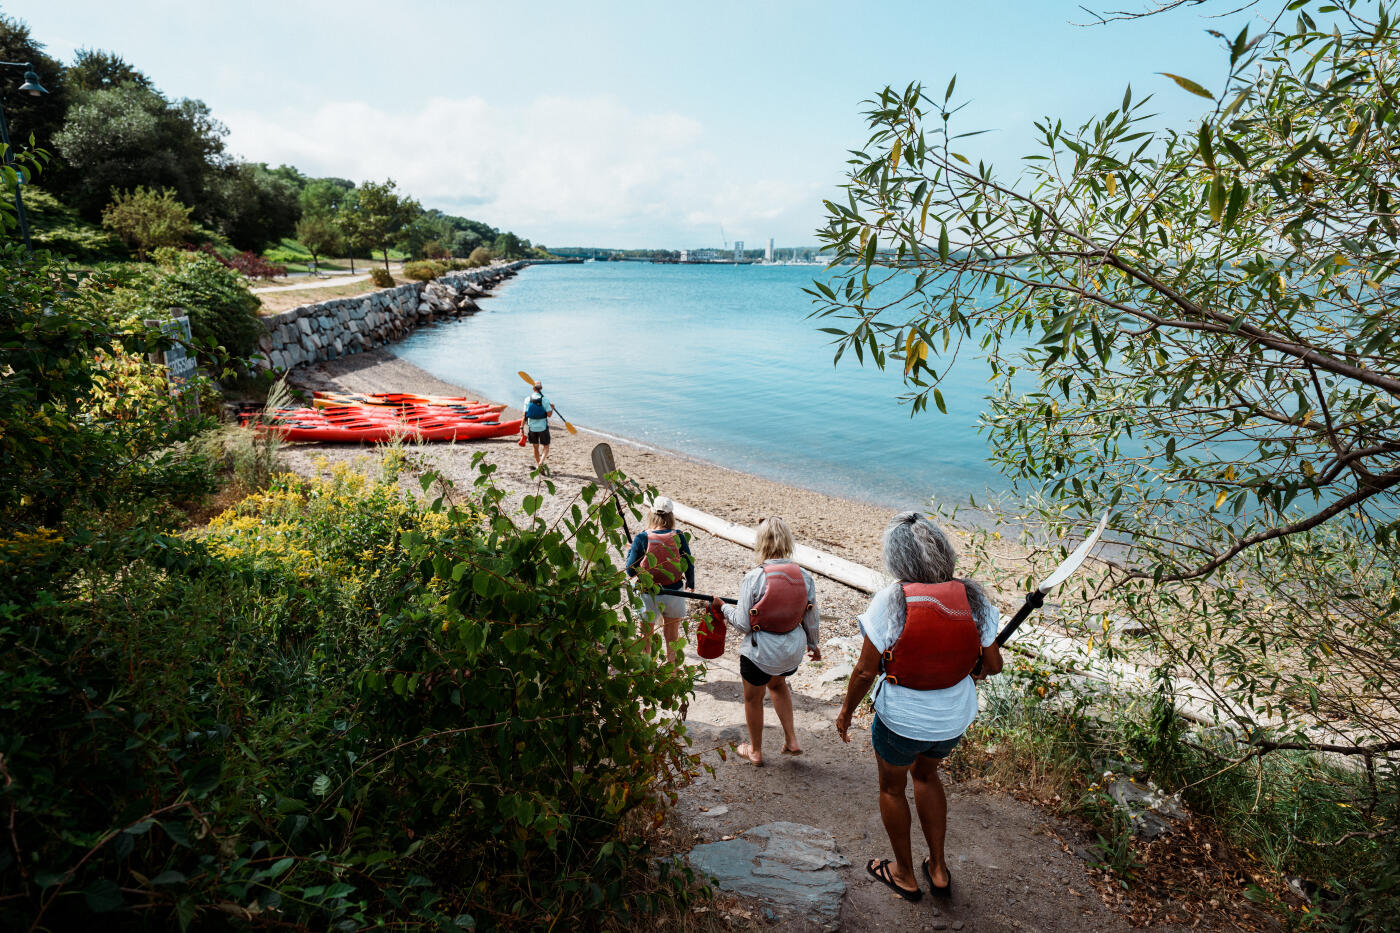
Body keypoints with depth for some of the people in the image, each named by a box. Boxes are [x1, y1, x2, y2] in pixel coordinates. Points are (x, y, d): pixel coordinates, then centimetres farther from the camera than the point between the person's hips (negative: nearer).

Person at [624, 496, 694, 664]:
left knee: (645, 636, 16)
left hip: (649, 596, -2)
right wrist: (690, 583, 19)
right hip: (674, 593, 2)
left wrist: (631, 551, 9)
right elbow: (689, 565, 0)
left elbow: (631, 571, -8)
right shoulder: (679, 537, -10)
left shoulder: (641, 538, -14)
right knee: (672, 634, 21)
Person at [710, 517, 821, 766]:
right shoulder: (804, 576, -9)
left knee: (753, 698, 21)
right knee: (777, 683, 35)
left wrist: (723, 607, 2)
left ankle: (755, 751, 41)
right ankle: (791, 740, 34)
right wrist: (813, 644, 21)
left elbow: (743, 624, -16)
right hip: (793, 650, 5)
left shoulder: (754, 578, -21)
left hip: (760, 651, -4)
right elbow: (812, 619, 2)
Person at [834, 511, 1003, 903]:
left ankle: (904, 874, 43)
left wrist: (846, 711, -2)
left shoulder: (891, 600, -25)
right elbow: (993, 664, -3)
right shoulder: (972, 597, -13)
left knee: (891, 787, 24)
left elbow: (866, 670, -19)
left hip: (901, 718, -4)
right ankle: (938, 869, 42)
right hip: (954, 717, 5)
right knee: (926, 774, 33)